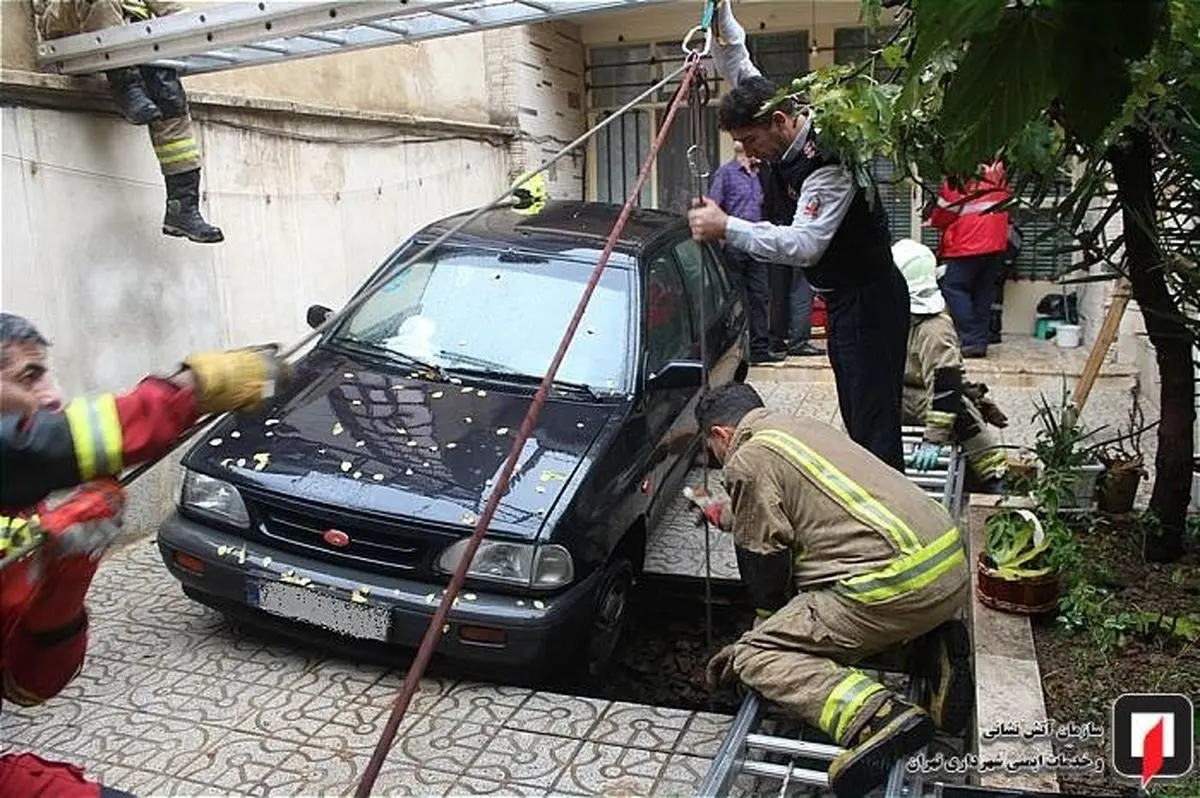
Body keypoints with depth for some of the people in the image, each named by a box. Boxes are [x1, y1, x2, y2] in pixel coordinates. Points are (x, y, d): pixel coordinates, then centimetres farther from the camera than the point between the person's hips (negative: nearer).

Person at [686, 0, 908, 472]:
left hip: (869, 302, -10)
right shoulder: (783, 140, 3)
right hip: (840, 300, 10)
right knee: (854, 418, 15)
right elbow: (742, 72, 14)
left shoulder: (827, 165, -25)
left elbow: (804, 244, -34)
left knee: (874, 424, -9)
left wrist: (726, 229, -35)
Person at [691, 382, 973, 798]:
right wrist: (728, 515, 58)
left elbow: (764, 561, 1)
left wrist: (770, 622, 21)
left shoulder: (747, 461, -3)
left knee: (756, 657, -3)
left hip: (897, 584, -9)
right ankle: (932, 645, 10)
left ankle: (878, 717, -25)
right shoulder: (798, 424, 23)